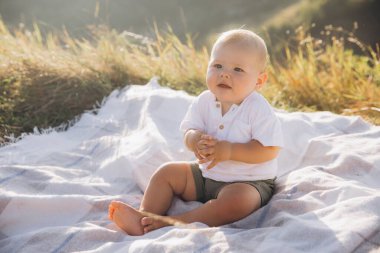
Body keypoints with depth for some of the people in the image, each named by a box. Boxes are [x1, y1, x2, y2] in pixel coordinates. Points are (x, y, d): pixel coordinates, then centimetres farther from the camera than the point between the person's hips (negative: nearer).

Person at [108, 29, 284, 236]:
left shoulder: (259, 109, -19)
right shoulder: (204, 101, -4)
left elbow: (269, 150, -23)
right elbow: (189, 131, -2)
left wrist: (229, 150, -29)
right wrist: (196, 140, -28)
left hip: (248, 181, -6)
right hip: (206, 174, 6)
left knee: (237, 199, -37)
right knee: (167, 172, 0)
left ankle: (175, 223, -35)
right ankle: (144, 216, -18)